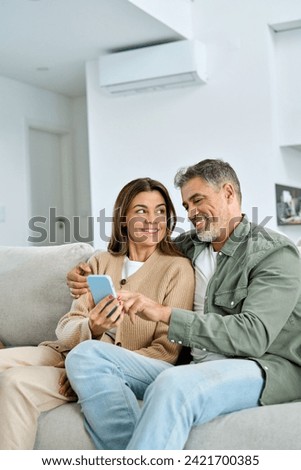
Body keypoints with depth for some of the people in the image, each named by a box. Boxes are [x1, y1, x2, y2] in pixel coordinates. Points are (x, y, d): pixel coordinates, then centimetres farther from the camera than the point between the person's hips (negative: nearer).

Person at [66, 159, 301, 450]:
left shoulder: (275, 253, -4)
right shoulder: (189, 246, 15)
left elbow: (254, 335, -18)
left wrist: (165, 313, -24)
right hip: (196, 366, 7)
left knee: (173, 384, -40)